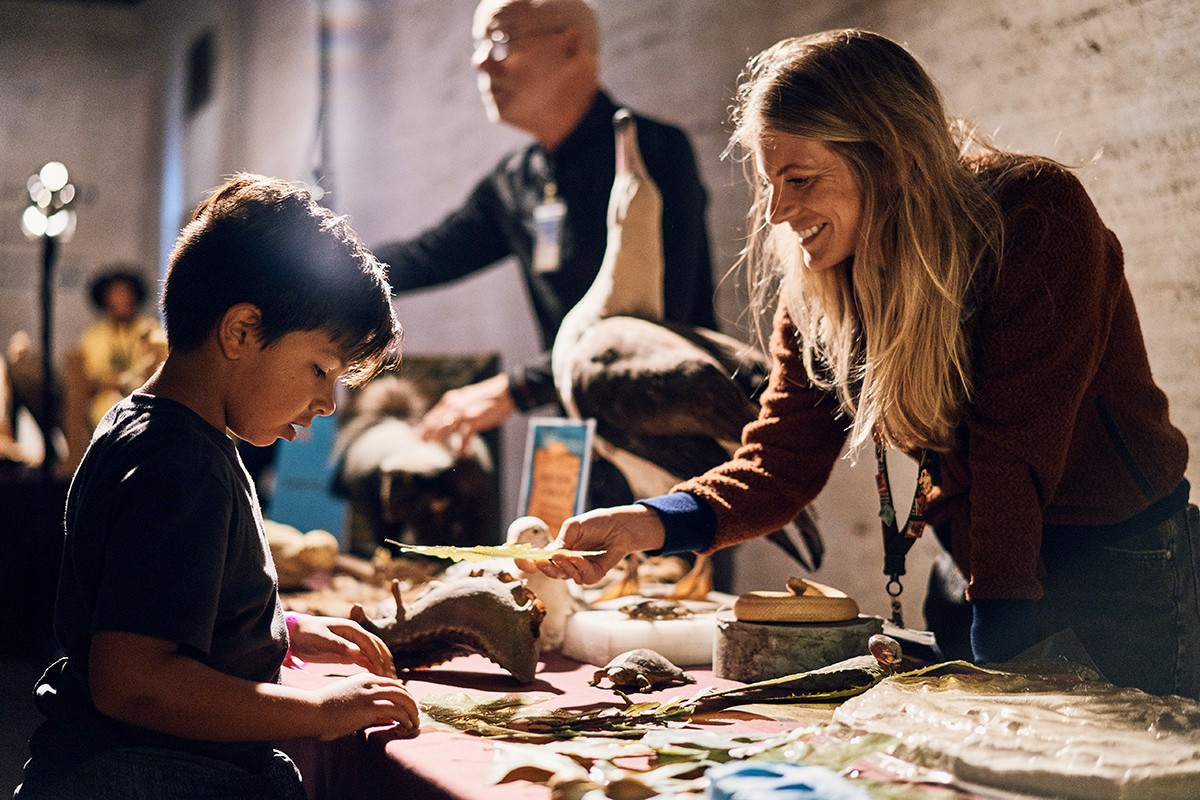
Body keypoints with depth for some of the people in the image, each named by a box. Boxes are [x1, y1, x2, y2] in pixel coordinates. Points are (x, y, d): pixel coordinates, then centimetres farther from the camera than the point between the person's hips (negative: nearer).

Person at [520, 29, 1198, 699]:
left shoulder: (1039, 212, -22)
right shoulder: (818, 287, -6)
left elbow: (1015, 446, -25)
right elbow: (783, 461, -8)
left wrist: (991, 645, -26)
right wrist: (654, 523, -25)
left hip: (1126, 564, -5)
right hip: (973, 559, 5)